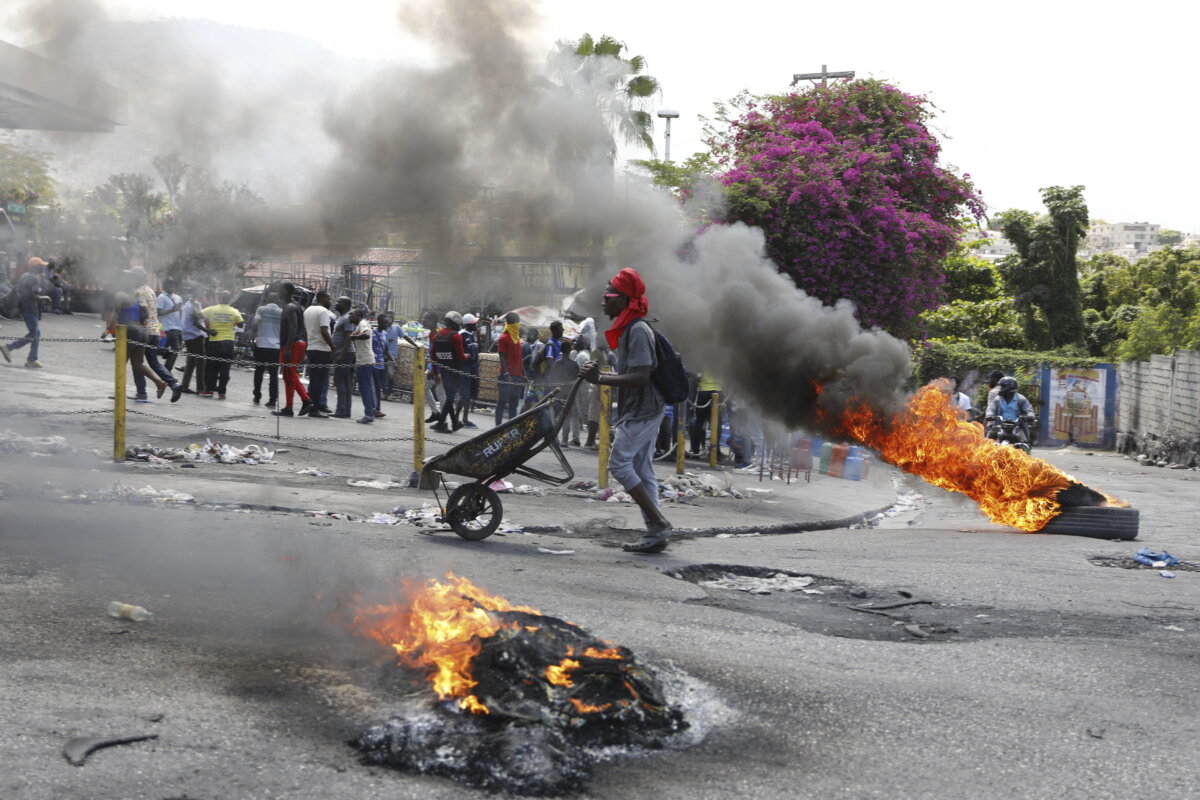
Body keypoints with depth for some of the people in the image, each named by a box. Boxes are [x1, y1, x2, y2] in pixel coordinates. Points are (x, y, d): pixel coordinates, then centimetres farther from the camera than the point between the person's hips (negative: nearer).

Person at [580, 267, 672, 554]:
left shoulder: (638, 329, -17)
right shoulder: (626, 329, 16)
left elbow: (641, 376, -25)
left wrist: (600, 380, -25)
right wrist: (600, 375, 11)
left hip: (642, 409, -10)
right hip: (640, 410, 10)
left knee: (620, 462, -10)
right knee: (642, 469, 9)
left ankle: (659, 524, -9)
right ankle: (655, 533, 10)